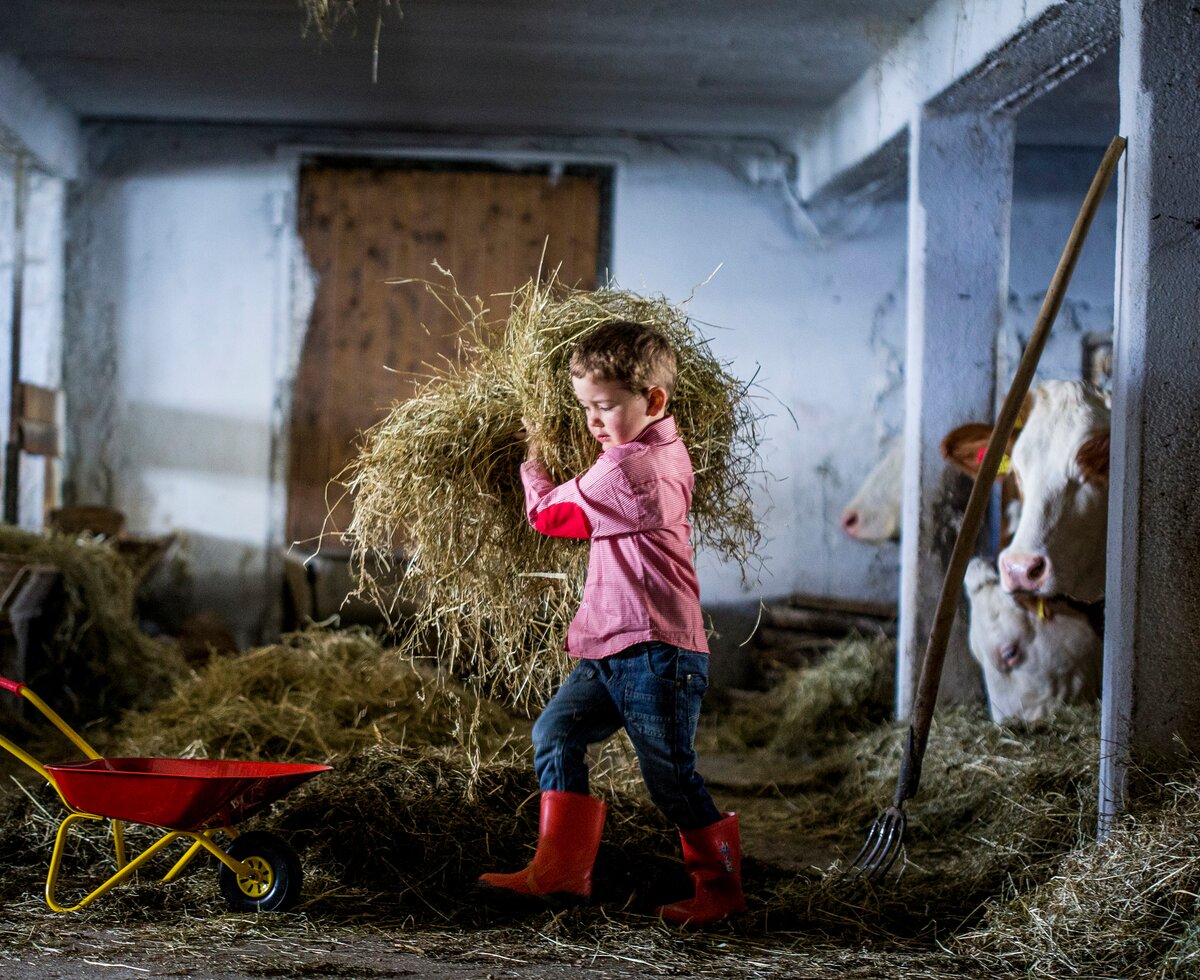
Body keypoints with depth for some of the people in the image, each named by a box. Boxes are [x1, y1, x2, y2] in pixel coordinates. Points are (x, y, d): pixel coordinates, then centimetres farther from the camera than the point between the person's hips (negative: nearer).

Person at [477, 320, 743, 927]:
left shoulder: (623, 470, -18)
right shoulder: (668, 455, 11)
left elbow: (549, 514, -6)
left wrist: (533, 463, 11)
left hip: (656, 651, -10)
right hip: (615, 650, 10)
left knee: (671, 778, 0)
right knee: (556, 732, 4)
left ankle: (720, 887, 16)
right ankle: (560, 872, 4)